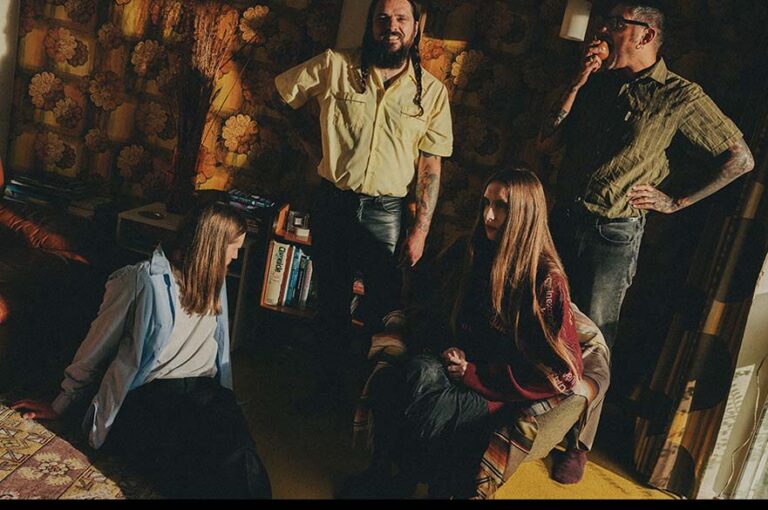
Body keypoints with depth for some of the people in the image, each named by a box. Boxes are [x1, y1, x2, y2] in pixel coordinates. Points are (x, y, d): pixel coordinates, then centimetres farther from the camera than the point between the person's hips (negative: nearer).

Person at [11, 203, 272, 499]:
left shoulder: (213, 283, 20)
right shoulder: (141, 281, 0)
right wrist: (59, 407, 17)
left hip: (203, 392, 4)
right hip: (143, 399, -4)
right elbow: (96, 350, 9)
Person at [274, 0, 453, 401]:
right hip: (332, 203, 1)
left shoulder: (432, 91, 1)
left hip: (385, 212, -1)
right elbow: (280, 92, 12)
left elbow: (430, 166, 0)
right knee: (331, 304, 14)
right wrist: (317, 144, 8)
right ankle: (331, 383, 33)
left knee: (385, 311, 2)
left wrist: (421, 229, -6)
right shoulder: (335, 66, -1)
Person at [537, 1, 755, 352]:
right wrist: (577, 84, -7)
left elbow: (741, 159, -2)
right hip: (563, 218, 5)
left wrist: (677, 202, -1)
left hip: (614, 234, -5)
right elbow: (546, 143, 0)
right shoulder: (597, 82, 8)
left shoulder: (680, 96, -7)